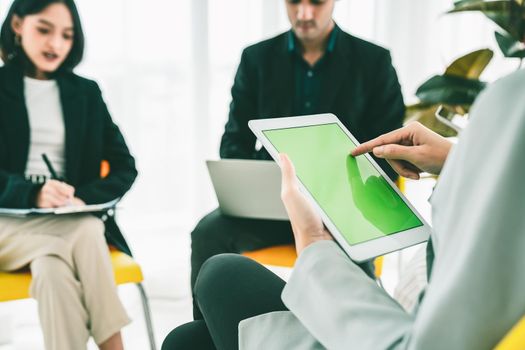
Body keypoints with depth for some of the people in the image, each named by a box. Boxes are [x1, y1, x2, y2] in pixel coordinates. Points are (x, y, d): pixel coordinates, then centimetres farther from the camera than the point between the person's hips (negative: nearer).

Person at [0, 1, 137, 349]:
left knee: (51, 265, -33)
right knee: (85, 235, -33)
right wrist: (32, 193, -25)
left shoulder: (86, 92, 15)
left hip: (77, 221, 2)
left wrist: (84, 198, -10)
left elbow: (125, 167, 10)